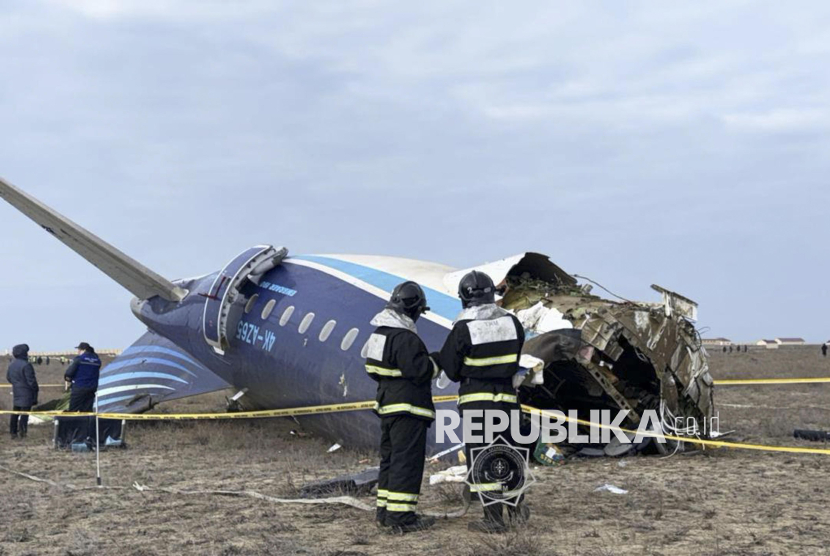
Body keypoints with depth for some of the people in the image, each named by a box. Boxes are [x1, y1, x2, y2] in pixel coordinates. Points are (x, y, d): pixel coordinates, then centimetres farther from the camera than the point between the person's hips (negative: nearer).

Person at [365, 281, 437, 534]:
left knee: (389, 458, 17)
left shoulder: (379, 333, 12)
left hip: (387, 405, 10)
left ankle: (385, 511, 24)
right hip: (408, 409, -10)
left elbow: (373, 369, 19)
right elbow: (420, 371, -22)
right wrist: (436, 362, -5)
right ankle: (401, 516, -5)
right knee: (407, 461, -6)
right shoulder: (405, 338, -20)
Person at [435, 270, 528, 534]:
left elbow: (451, 368, -4)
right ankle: (517, 506, 12)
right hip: (507, 396, 4)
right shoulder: (512, 322, -1)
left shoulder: (463, 328, -13)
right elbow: (513, 360, 9)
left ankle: (494, 519, 4)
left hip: (476, 398, -4)